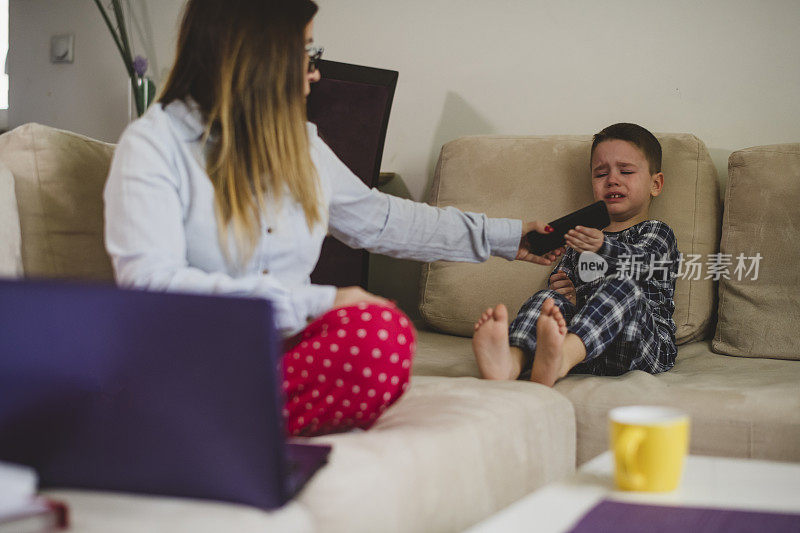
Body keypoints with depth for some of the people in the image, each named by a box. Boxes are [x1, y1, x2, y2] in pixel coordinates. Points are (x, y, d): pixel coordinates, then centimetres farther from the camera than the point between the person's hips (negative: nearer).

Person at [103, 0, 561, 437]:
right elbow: (149, 282, -18)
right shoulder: (154, 144, -4)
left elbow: (382, 220, 32)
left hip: (287, 354, 7)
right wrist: (316, 303, -20)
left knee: (383, 329, -30)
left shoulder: (300, 146, 18)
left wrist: (506, 237, 37)